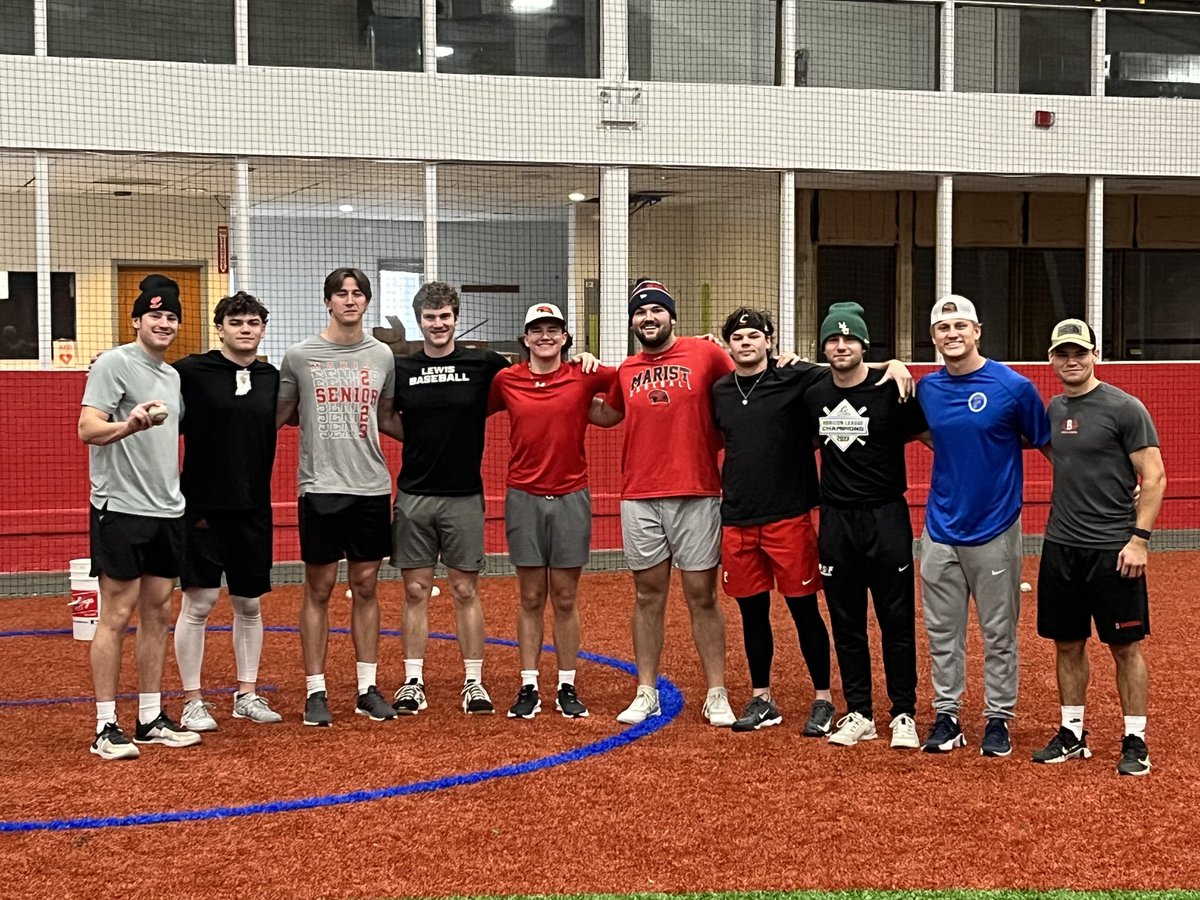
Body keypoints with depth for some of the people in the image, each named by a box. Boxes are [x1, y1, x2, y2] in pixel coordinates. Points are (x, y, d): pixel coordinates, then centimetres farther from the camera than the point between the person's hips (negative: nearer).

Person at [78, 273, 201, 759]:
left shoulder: (174, 377, 15)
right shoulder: (114, 363, -8)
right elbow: (88, 429, -18)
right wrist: (129, 425, -37)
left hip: (168, 510, 8)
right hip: (120, 508, -8)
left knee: (158, 612, 10)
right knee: (118, 614, -5)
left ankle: (151, 718, 17)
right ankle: (106, 727, -1)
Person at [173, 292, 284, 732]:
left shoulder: (272, 377, 7)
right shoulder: (191, 371, -6)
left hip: (254, 508, 4)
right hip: (202, 507, -4)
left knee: (249, 604, 12)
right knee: (198, 602, -1)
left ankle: (247, 694, 23)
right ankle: (192, 701, 9)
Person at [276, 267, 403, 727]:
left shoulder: (382, 356, 7)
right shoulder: (300, 355, -1)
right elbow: (278, 414, 8)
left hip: (372, 487, 3)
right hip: (321, 487, -3)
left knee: (365, 586, 9)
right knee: (319, 589, 3)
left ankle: (368, 688, 16)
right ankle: (316, 691, 10)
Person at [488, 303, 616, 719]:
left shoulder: (584, 377, -1)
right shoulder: (505, 380, 2)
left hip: (570, 498, 0)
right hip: (523, 498, 0)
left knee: (565, 599, 5)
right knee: (531, 598, 5)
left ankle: (567, 688, 14)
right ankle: (529, 688, 11)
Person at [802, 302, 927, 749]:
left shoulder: (891, 392, -7)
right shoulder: (813, 397, 6)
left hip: (886, 517, -4)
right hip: (836, 521, 4)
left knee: (897, 621, 1)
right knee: (846, 623, 9)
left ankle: (904, 715, 10)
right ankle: (858, 714, 18)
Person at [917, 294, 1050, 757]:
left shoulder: (1014, 387, -9)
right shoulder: (926, 389, 4)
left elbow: (1046, 442, -2)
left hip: (994, 529, -4)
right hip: (941, 529, 4)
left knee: (999, 633, 5)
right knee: (942, 631, 9)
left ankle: (998, 719, 16)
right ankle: (946, 716, 19)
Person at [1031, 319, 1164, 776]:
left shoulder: (1124, 408, -9)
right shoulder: (1054, 409, 11)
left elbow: (1154, 477, -10)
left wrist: (1139, 538, -16)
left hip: (1113, 549, -6)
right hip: (1061, 548, 6)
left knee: (1125, 647, 1)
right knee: (1067, 644, 12)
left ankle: (1135, 741, 10)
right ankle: (1072, 735, 23)